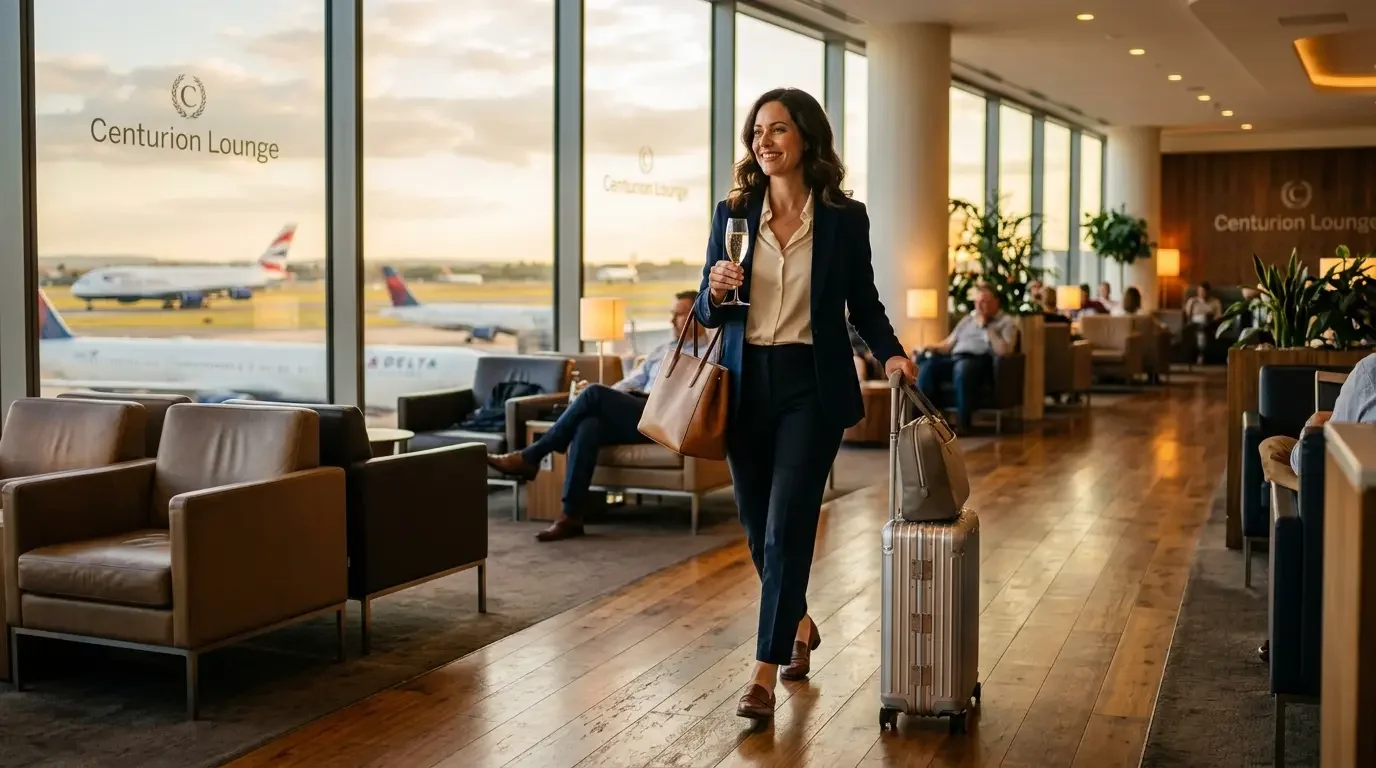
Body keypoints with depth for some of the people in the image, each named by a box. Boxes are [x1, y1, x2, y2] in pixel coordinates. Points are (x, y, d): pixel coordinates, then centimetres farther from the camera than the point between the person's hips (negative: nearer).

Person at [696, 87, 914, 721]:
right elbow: (707, 313, 7)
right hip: (747, 383, 3)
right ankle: (799, 626, 39)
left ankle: (766, 674, -2)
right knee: (759, 527, 13)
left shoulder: (845, 218, -1)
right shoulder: (732, 214, 4)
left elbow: (863, 303, 8)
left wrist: (890, 353, -8)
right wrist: (716, 292, -15)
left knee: (786, 527, -8)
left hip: (812, 384, -3)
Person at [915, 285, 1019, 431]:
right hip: (955, 358, 6)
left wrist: (985, 327, -4)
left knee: (962, 367, -41)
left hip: (982, 361, -6)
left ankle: (963, 423, -35)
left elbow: (1004, 351, -9)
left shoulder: (1006, 322, 9)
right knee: (926, 366, -24)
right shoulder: (967, 319, 28)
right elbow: (949, 343, 26)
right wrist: (932, 348, 5)